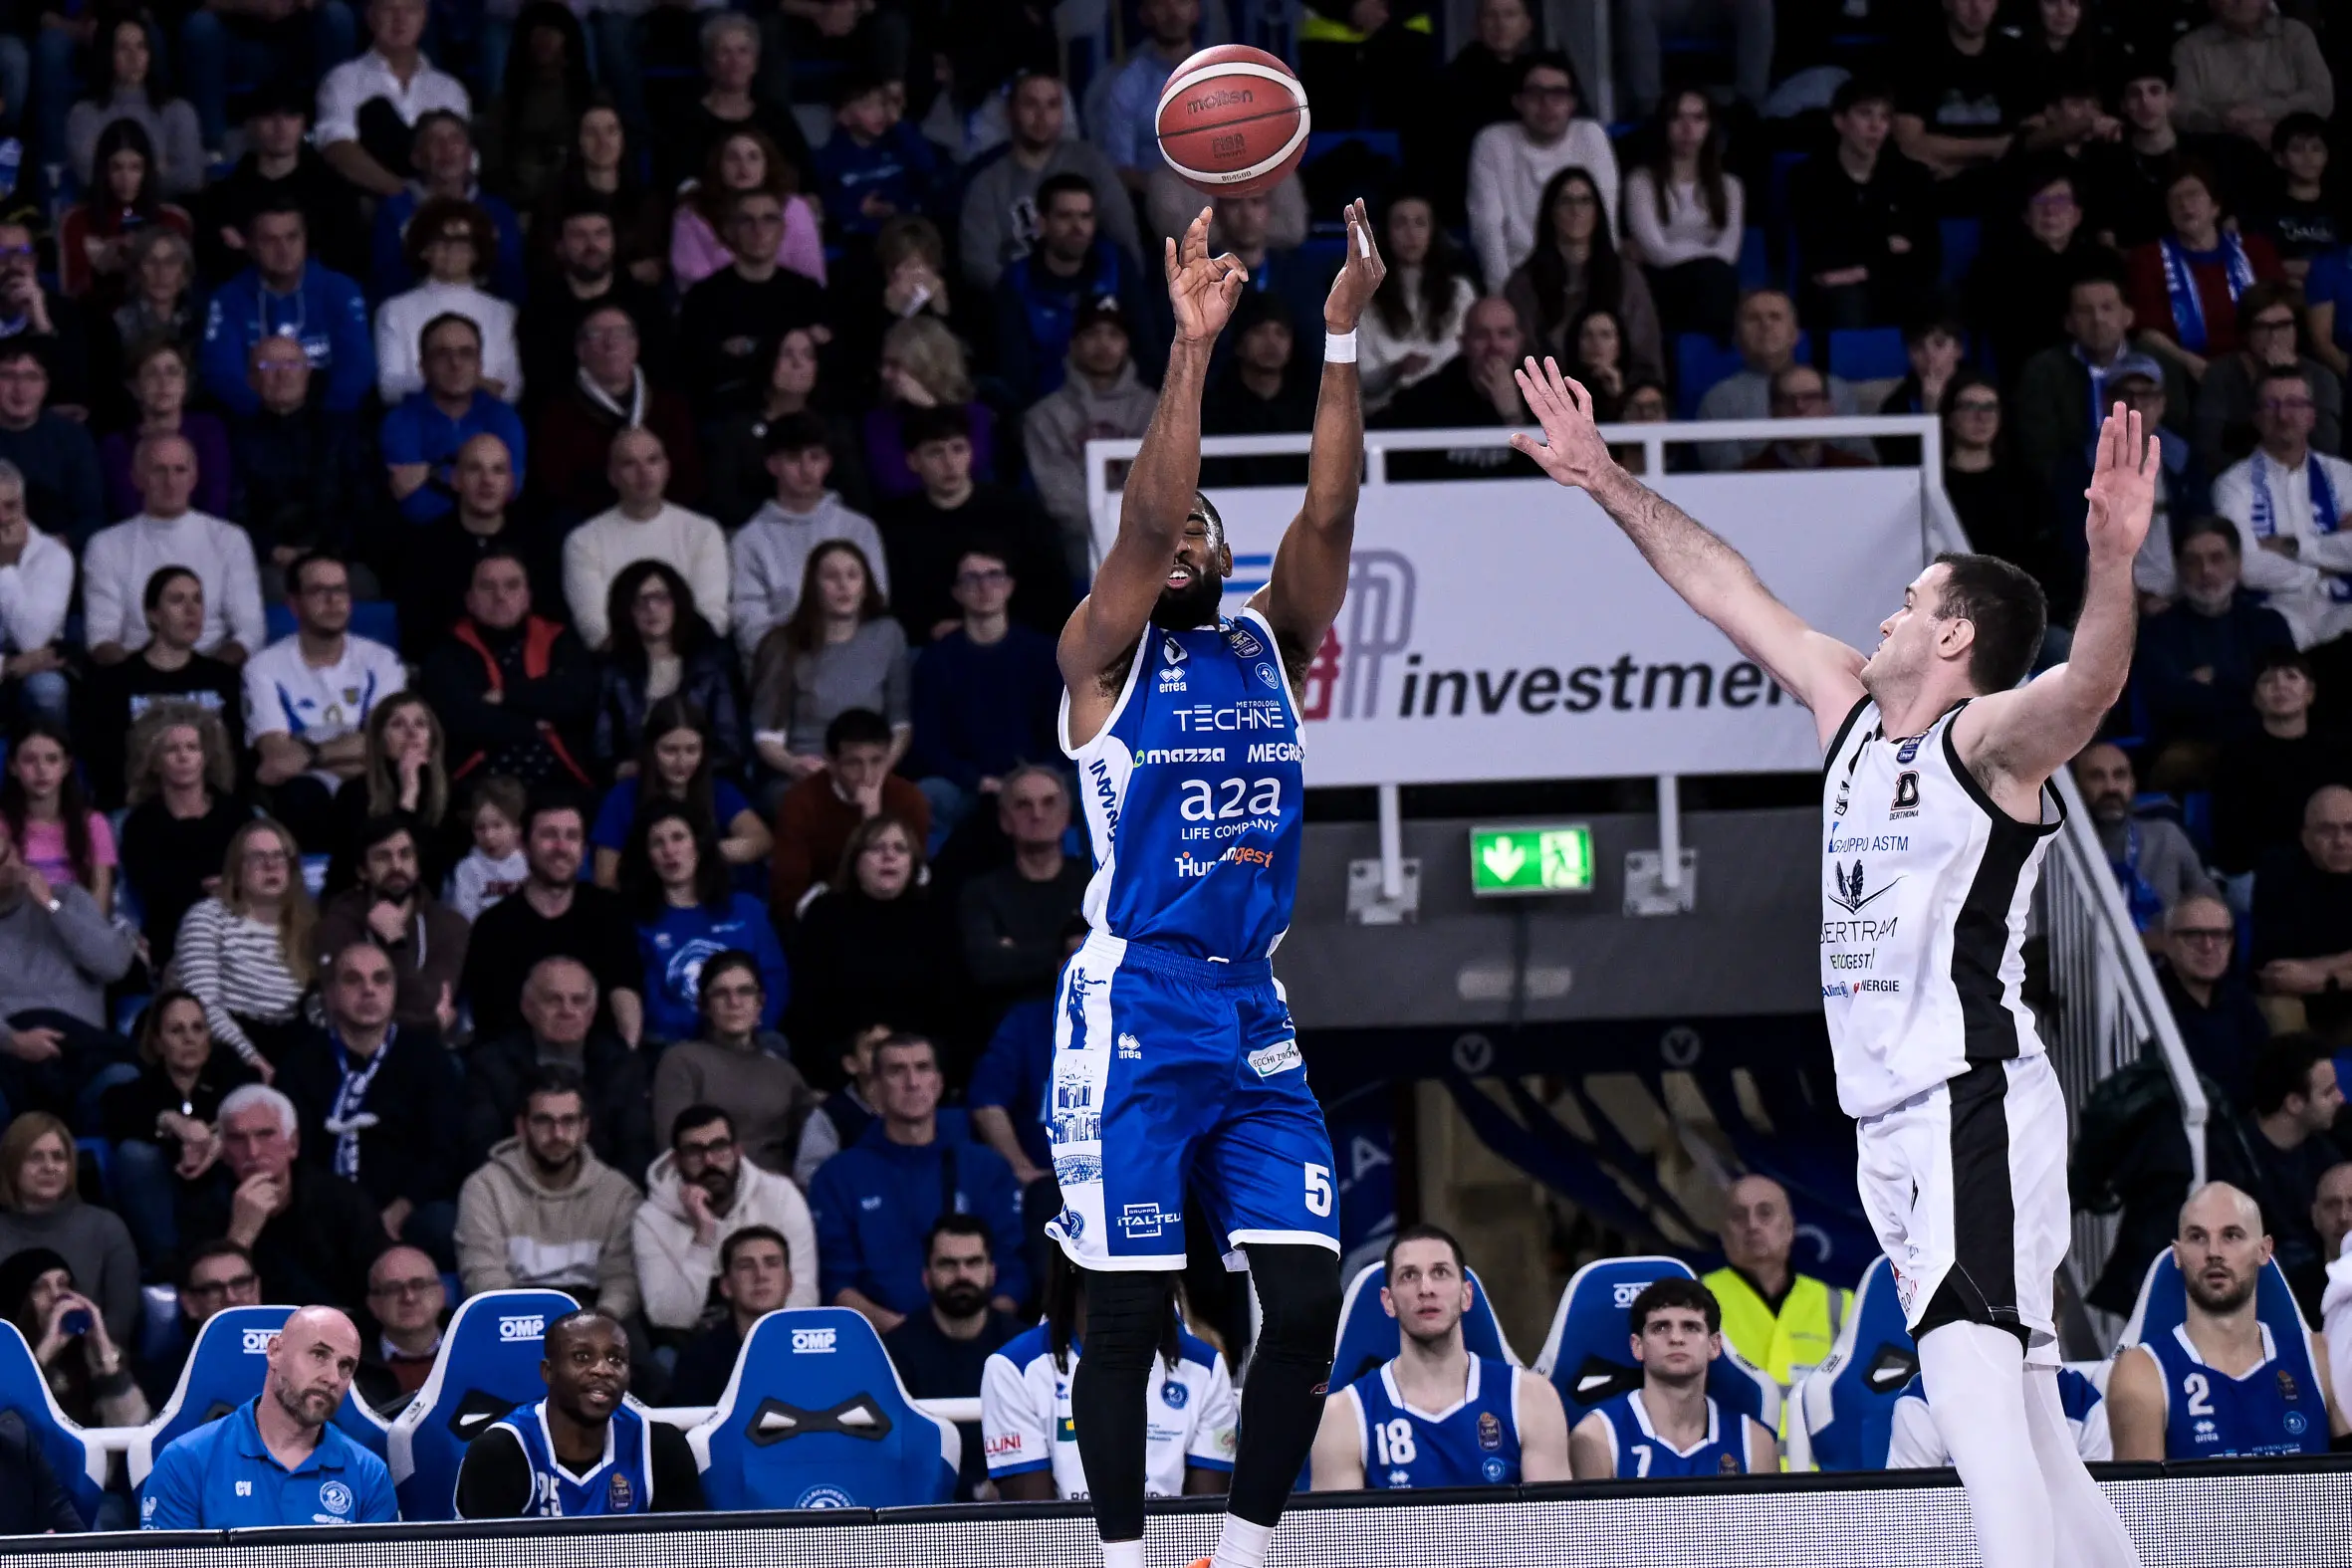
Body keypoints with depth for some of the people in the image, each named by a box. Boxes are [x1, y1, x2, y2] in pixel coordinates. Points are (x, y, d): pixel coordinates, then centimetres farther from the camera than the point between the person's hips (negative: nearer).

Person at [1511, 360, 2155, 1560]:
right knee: (2023, 1442, 10)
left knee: (1979, 1406, -23)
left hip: (1973, 1096, -9)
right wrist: (1608, 483, 28)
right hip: (1896, 1121, 9)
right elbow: (1725, 590, 25)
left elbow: (2089, 684, -27)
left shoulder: (1988, 739, -7)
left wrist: (2113, 561, -44)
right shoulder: (1852, 711, 17)